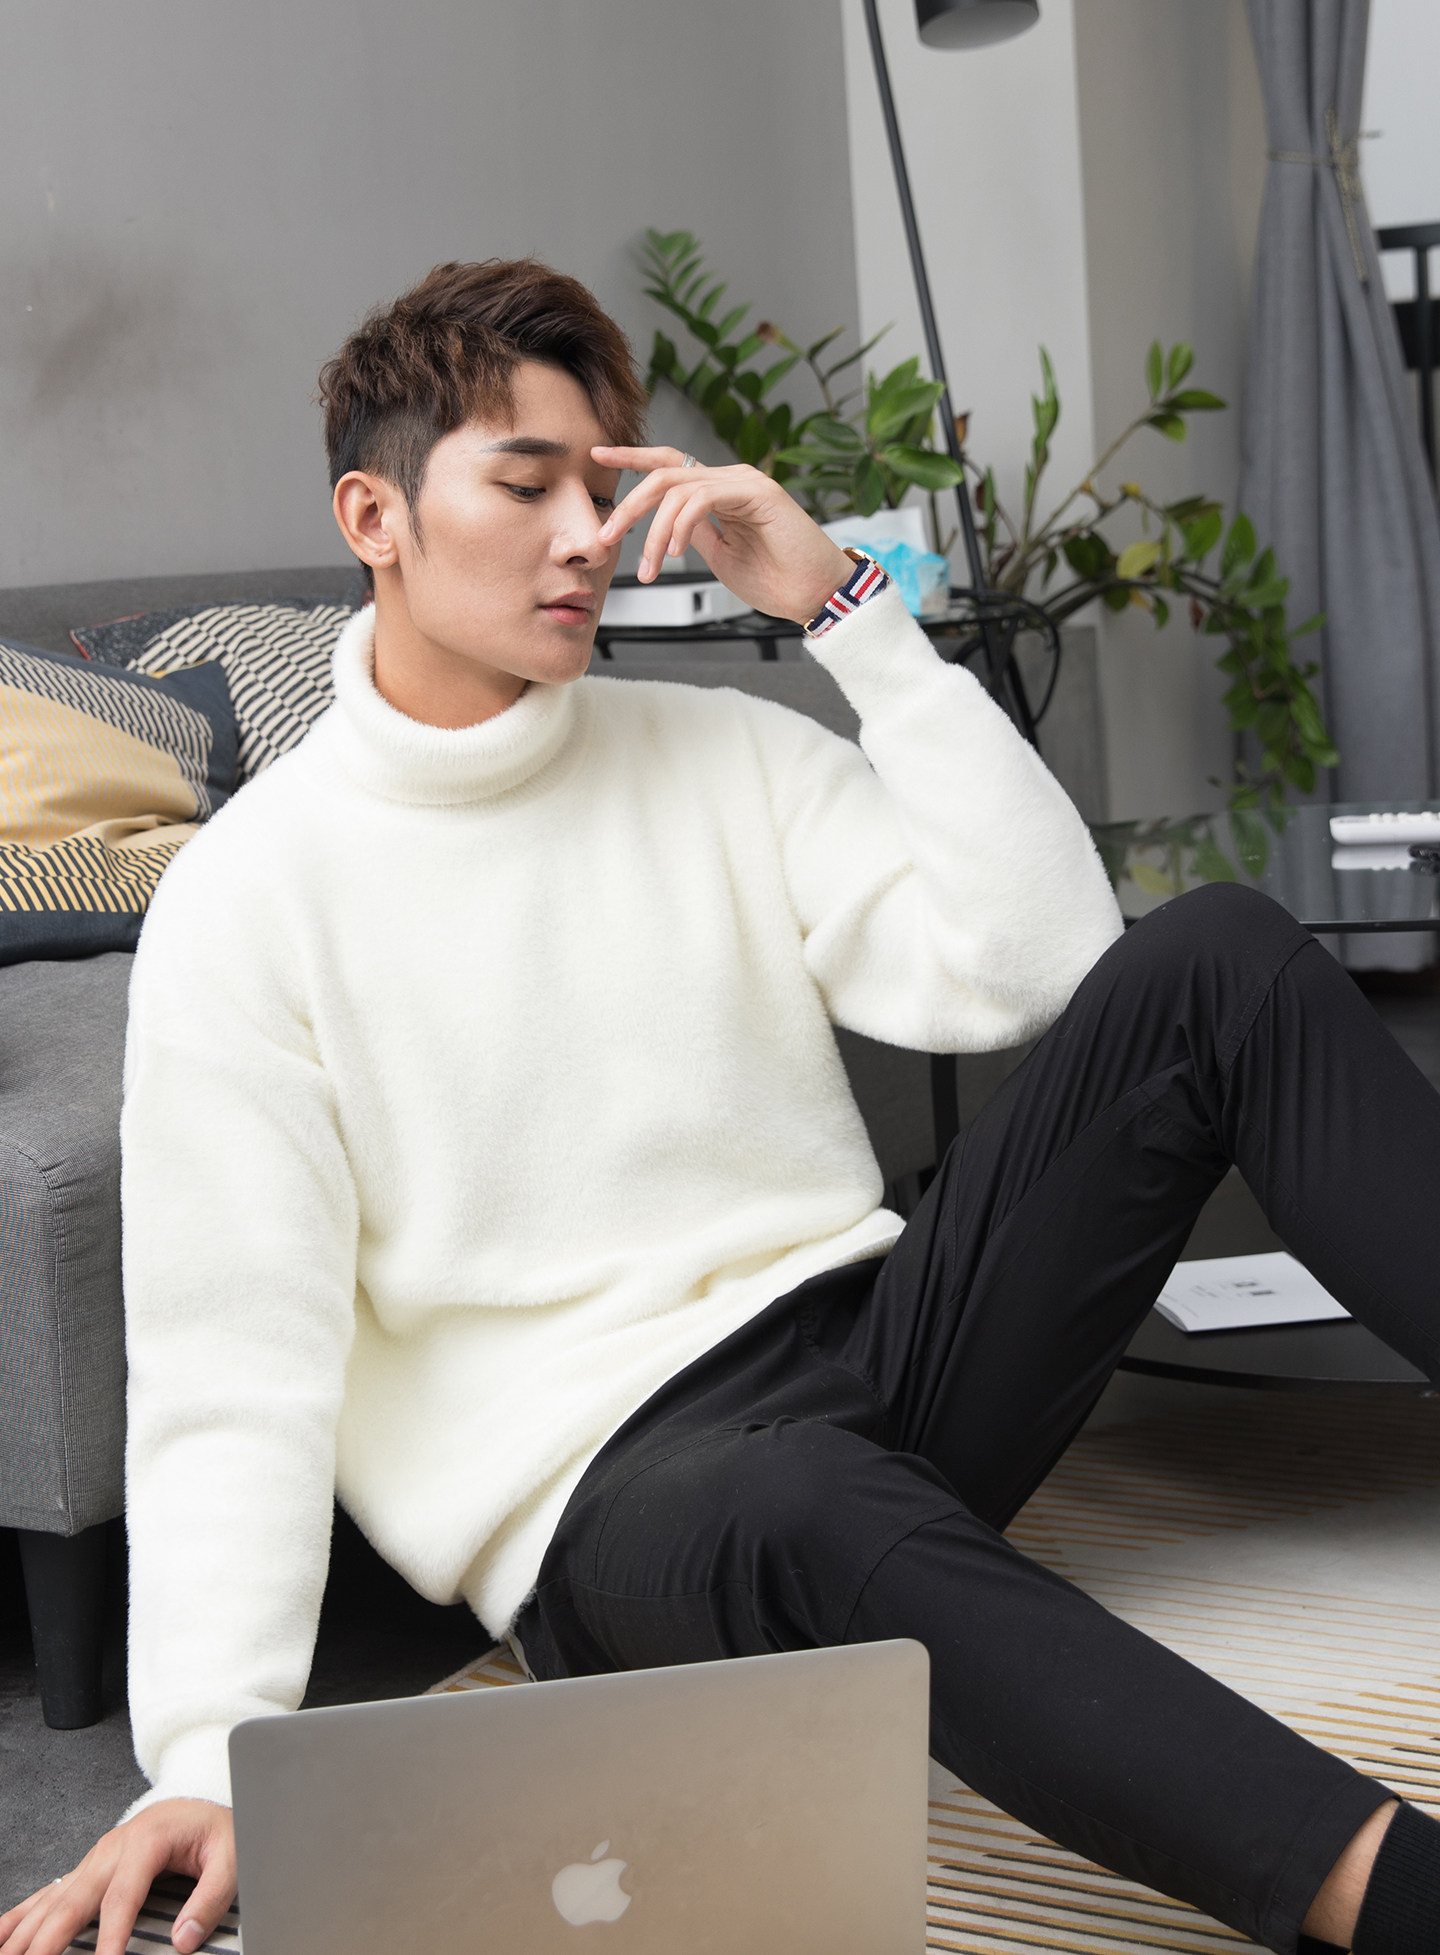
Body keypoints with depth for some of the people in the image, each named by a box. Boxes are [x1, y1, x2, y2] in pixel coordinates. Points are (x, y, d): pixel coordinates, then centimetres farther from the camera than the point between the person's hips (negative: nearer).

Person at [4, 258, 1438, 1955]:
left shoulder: (720, 754, 10)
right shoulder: (250, 897, -2)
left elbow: (1032, 962, -4)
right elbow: (233, 1366, -8)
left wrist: (845, 604, -5)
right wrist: (206, 1756, -22)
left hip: (878, 1336, 5)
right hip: (605, 1491, -4)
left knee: (1213, 957, -15)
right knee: (801, 1505, -42)